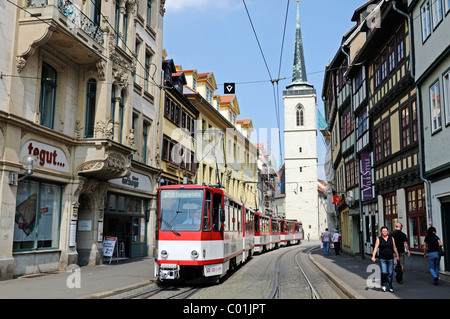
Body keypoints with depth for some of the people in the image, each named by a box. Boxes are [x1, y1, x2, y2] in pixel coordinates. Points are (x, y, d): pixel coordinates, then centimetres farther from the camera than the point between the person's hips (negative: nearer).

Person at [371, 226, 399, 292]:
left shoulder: (391, 238, 7)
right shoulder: (379, 239, 1)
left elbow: (394, 247, 12)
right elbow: (376, 248, -6)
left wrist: (397, 256, 9)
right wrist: (373, 256, -16)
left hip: (390, 258, 2)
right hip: (382, 259, -2)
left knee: (390, 273, 3)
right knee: (384, 272, -13)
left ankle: (389, 287, 15)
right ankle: (383, 285, 9)